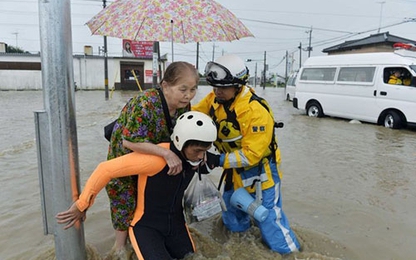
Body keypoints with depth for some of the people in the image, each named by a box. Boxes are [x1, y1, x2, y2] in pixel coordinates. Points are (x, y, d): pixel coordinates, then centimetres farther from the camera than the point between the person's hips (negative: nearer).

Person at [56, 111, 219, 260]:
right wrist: (82, 204, -18)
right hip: (146, 226, -6)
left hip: (175, 224, 6)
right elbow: (106, 169, -28)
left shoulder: (194, 156, -11)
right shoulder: (157, 157, -33)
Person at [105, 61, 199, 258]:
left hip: (154, 158, 6)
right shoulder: (146, 104, -38)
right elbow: (130, 141, -41)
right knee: (127, 202, 7)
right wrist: (167, 154, -44)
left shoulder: (184, 105, -15)